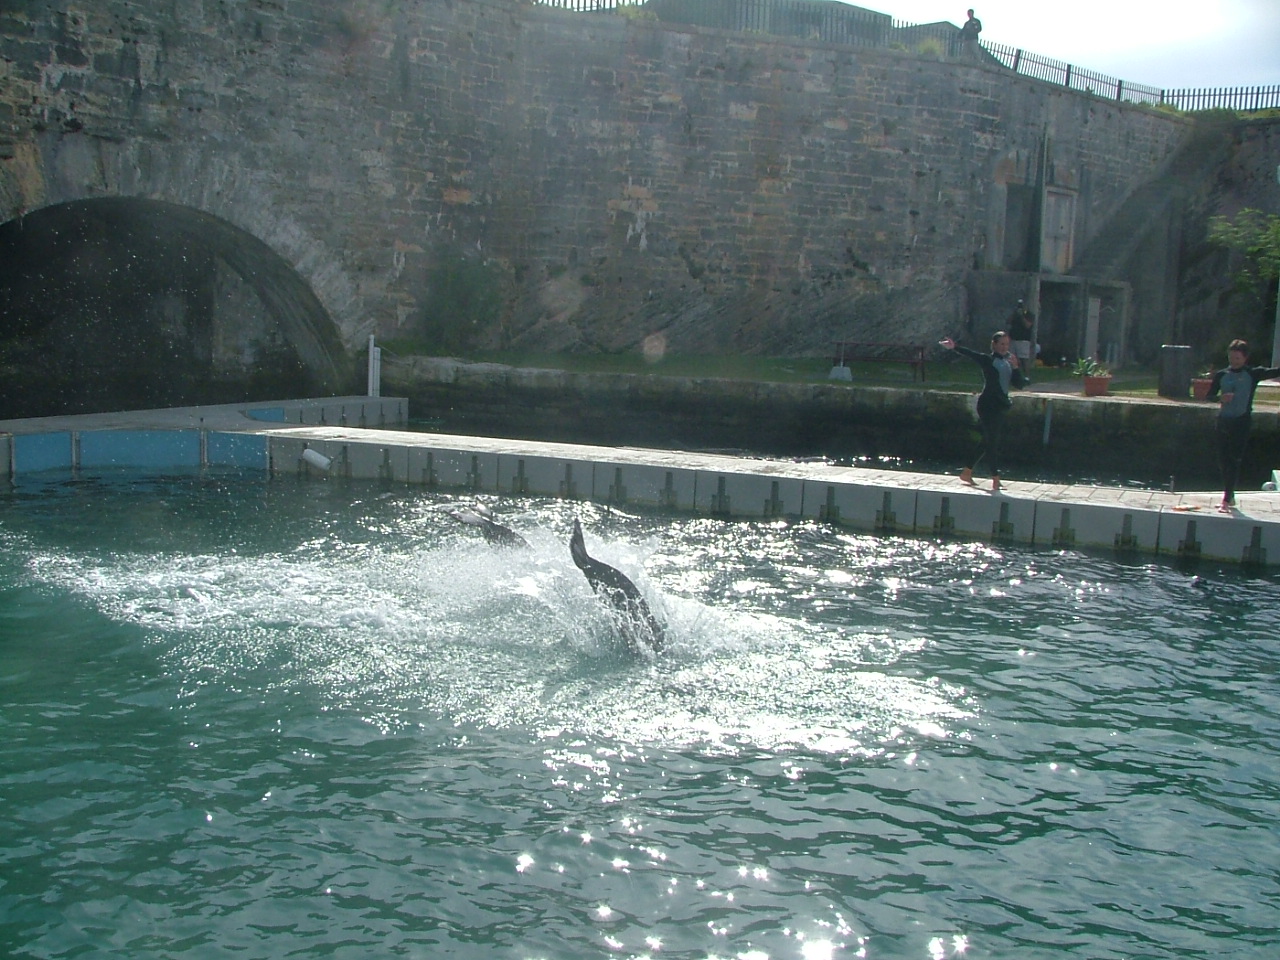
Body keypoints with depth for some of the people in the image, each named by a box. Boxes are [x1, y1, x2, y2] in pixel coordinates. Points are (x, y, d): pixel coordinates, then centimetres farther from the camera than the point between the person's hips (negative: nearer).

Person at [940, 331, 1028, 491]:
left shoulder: (1009, 362, 14)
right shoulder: (988, 360, -5)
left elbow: (1020, 384, 9)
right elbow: (970, 354, -21)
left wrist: (1016, 368, -8)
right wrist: (955, 347, -38)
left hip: (1000, 405, 8)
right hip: (988, 404, -8)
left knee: (989, 443, 13)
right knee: (993, 443, -9)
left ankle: (967, 472, 25)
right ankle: (996, 480, -8)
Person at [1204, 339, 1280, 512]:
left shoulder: (1253, 374, -1)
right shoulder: (1221, 375, 7)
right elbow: (1209, 396, 7)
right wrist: (1220, 397, -14)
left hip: (1242, 422, -4)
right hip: (1223, 421, 4)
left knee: (1234, 460, -9)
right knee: (1223, 460, 8)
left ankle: (1226, 500, -11)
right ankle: (1230, 497, 22)